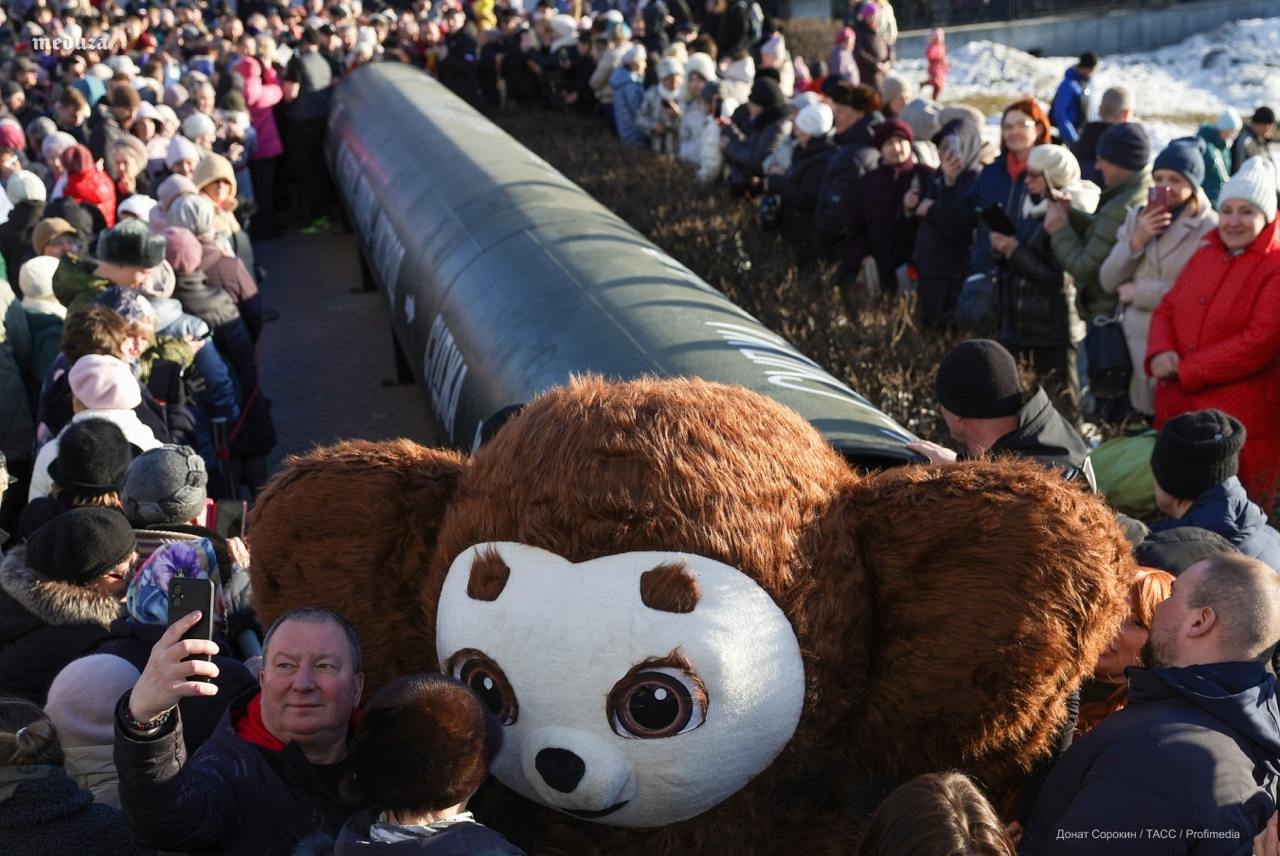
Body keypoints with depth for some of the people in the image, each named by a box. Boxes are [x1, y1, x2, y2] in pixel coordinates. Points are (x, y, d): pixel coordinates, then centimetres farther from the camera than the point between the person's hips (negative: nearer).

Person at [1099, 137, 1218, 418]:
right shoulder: (1137, 217, 12)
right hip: (1135, 343, 5)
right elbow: (1107, 281, 7)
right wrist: (1136, 240, -8)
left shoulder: (1210, 228, -7)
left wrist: (1138, 292, -8)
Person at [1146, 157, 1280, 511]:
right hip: (1177, 408, 6)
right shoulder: (1205, 253, 14)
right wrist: (1161, 353, -9)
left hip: (1240, 417, -6)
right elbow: (1167, 308, 14)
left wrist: (1186, 370, -15)